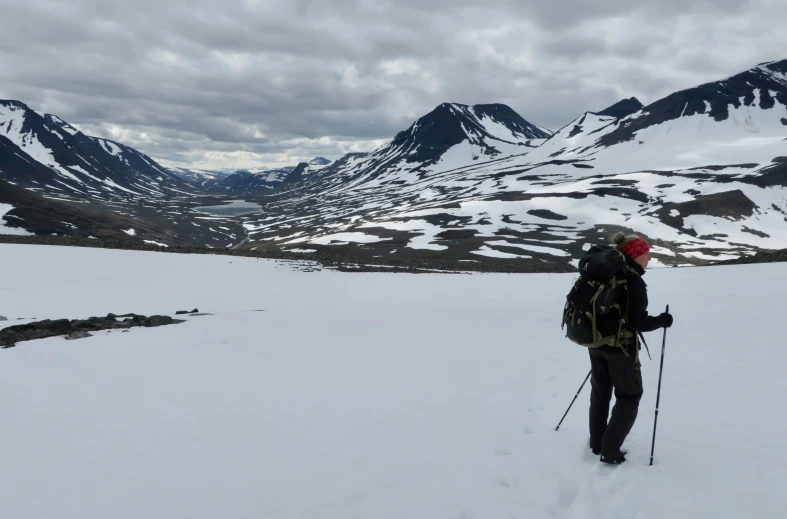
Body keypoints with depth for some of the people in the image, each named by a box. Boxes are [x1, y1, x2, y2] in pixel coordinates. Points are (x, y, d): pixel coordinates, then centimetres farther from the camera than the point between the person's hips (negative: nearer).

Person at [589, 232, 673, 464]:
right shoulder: (634, 281, -21)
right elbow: (639, 322, -22)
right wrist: (662, 321, -5)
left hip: (596, 343, 8)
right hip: (621, 347, -7)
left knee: (600, 393, 20)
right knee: (629, 397, 9)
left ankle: (597, 444, 32)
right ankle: (610, 452, 8)